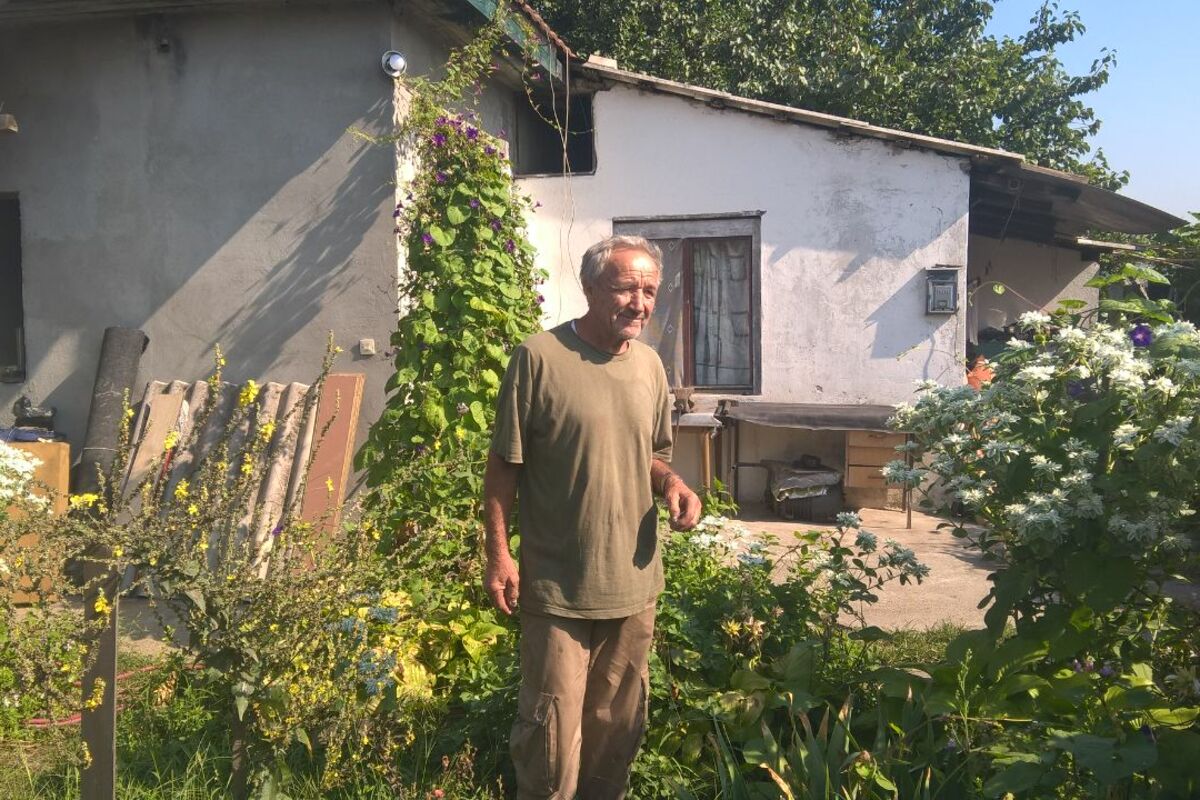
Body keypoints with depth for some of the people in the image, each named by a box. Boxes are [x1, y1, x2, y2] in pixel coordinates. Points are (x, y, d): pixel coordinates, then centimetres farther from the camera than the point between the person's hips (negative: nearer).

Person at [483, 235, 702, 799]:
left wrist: (671, 484, -3)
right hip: (559, 585, -5)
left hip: (634, 582, 6)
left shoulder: (649, 365, 7)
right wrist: (498, 553, -12)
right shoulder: (539, 357, -12)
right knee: (553, 731, 4)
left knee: (619, 726, 19)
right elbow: (504, 464, -9)